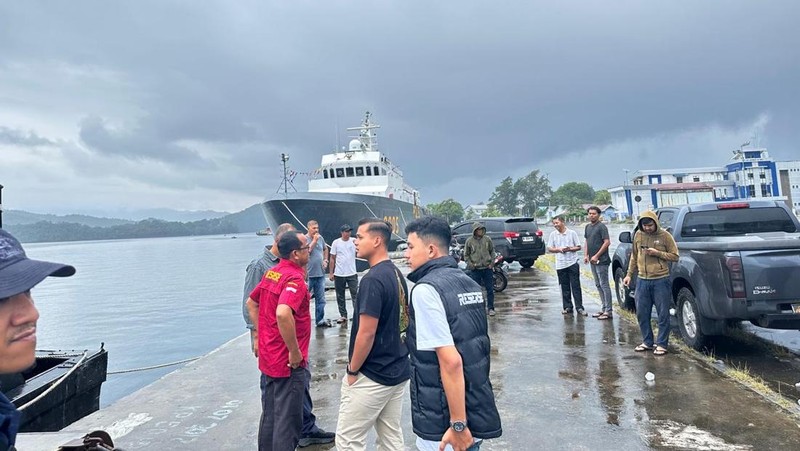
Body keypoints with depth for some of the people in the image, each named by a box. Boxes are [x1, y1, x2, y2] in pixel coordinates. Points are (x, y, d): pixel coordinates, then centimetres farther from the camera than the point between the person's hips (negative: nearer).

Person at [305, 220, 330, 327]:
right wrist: (314, 240, -19)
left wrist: (325, 260, 13)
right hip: (308, 275, -6)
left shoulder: (320, 238, 9)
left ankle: (320, 320, 17)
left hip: (320, 274, 6)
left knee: (320, 299, 9)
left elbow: (325, 249, 25)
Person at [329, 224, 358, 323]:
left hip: (352, 274, -1)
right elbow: (332, 259, 2)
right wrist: (331, 273, 0)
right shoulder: (336, 242, -2)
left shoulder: (354, 241, -1)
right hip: (339, 274, 1)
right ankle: (343, 315, 20)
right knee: (340, 296, 9)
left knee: (355, 295, -1)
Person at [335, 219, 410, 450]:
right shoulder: (397, 274, 6)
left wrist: (352, 371, -10)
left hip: (371, 376, -9)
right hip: (397, 371, 9)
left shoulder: (373, 280, -21)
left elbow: (366, 333, -22)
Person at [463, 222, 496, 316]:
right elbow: (466, 255, 3)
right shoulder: (469, 241, -2)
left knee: (490, 289, 4)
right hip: (475, 269, -1)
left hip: (487, 268, 1)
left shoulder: (487, 239, 2)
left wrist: (492, 262, 1)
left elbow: (492, 251, 11)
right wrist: (470, 264, -9)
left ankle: (491, 308, 13)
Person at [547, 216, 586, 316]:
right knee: (565, 287, 7)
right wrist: (559, 249, -9)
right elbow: (549, 248, 8)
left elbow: (578, 247, 4)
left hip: (572, 263, -2)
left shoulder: (572, 233, 1)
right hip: (560, 264, 2)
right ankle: (567, 307, 16)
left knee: (576, 286, -1)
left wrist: (570, 249, -14)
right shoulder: (553, 234, 6)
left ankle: (579, 307, 3)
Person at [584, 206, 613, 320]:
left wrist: (596, 256, -17)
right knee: (598, 285, 13)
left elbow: (607, 242, -16)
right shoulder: (588, 227, 14)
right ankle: (604, 308, 22)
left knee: (604, 285, -7)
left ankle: (609, 311, -3)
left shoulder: (601, 227, -10)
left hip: (601, 261, -8)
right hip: (592, 261, 8)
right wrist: (585, 255, 9)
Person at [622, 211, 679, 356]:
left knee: (663, 314, 2)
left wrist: (657, 253, -16)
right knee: (642, 314, 9)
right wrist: (629, 274, 11)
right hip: (642, 280, 4)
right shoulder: (638, 235, 7)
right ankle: (647, 342, 23)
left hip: (661, 280, -4)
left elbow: (674, 256, -3)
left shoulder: (665, 235, -5)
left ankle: (662, 344, 13)